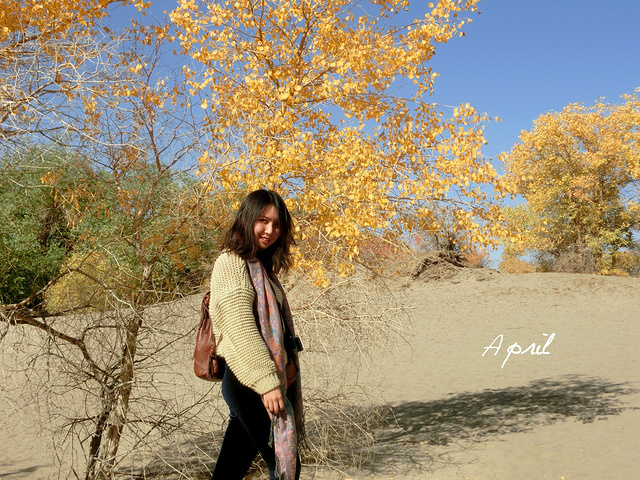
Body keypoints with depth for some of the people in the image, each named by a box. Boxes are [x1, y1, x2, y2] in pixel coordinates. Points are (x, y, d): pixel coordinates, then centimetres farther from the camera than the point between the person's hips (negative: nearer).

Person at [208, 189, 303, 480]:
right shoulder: (232, 262, -11)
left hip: (266, 380, 9)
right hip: (249, 381, -9)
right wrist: (267, 382, -22)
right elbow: (239, 327, -19)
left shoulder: (260, 267, 18)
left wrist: (286, 381, 18)